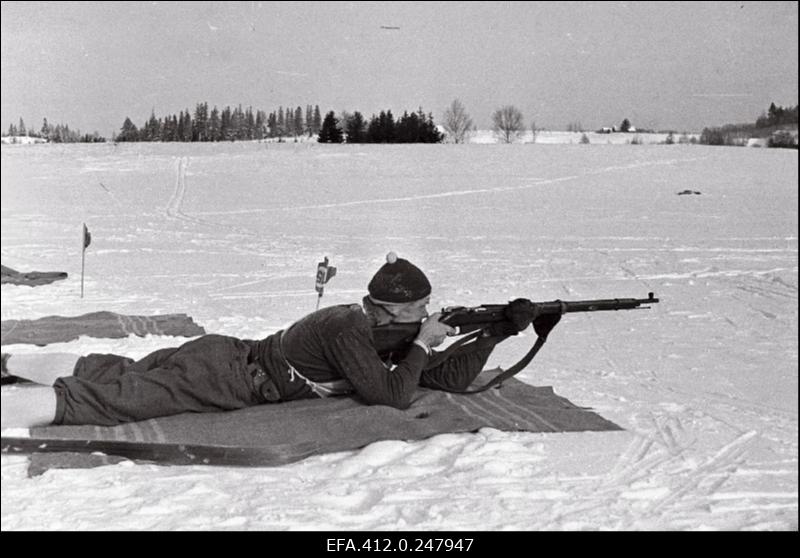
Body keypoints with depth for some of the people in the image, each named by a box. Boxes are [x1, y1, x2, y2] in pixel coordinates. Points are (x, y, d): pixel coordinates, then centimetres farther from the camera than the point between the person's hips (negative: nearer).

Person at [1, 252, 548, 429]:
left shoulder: (380, 330, 7)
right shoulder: (351, 331, -20)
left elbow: (451, 379, 10)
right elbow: (395, 396, -25)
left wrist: (499, 332, 6)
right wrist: (421, 345, -12)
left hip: (226, 355, 8)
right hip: (220, 375, -8)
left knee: (114, 373, 15)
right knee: (102, 399, -14)